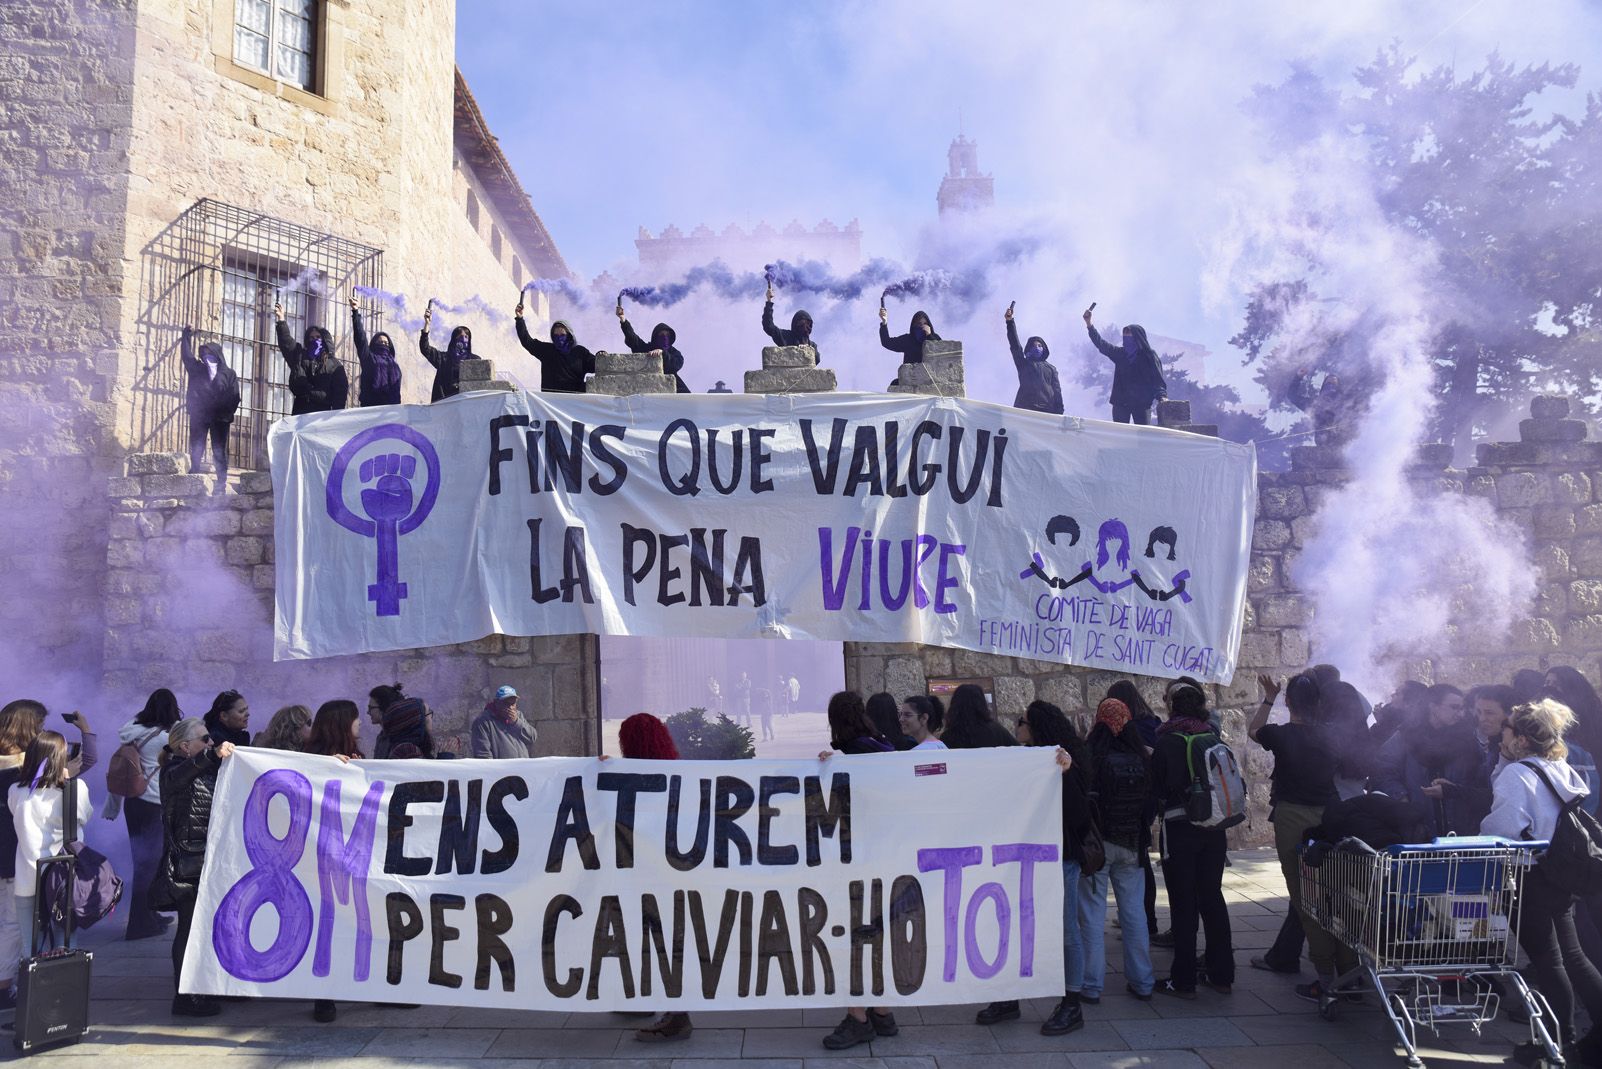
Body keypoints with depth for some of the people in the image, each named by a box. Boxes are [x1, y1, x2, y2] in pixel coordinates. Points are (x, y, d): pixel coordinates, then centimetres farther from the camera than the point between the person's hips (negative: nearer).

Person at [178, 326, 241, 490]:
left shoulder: (229, 374, 4)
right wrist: (187, 335, 14)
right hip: (198, 417, 2)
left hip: (219, 419, -2)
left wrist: (227, 414, -10)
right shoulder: (197, 369, 13)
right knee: (196, 450, 0)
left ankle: (221, 484, -1)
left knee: (219, 451, 0)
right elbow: (186, 355, 13)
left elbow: (234, 396, -1)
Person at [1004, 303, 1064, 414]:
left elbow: (1057, 390, 17)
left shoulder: (1051, 368, 27)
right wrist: (1010, 322, -3)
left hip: (1047, 409, 2)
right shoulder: (1023, 363, 23)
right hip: (1025, 407, -2)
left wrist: (1059, 411, 2)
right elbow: (1015, 345, 9)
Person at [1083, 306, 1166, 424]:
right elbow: (1101, 344, 2)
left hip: (1142, 404, -3)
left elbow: (1158, 380, -6)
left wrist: (1162, 397, -22)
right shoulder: (1119, 353, 9)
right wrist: (1089, 323, -7)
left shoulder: (1150, 356, -2)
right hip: (1121, 403, 3)